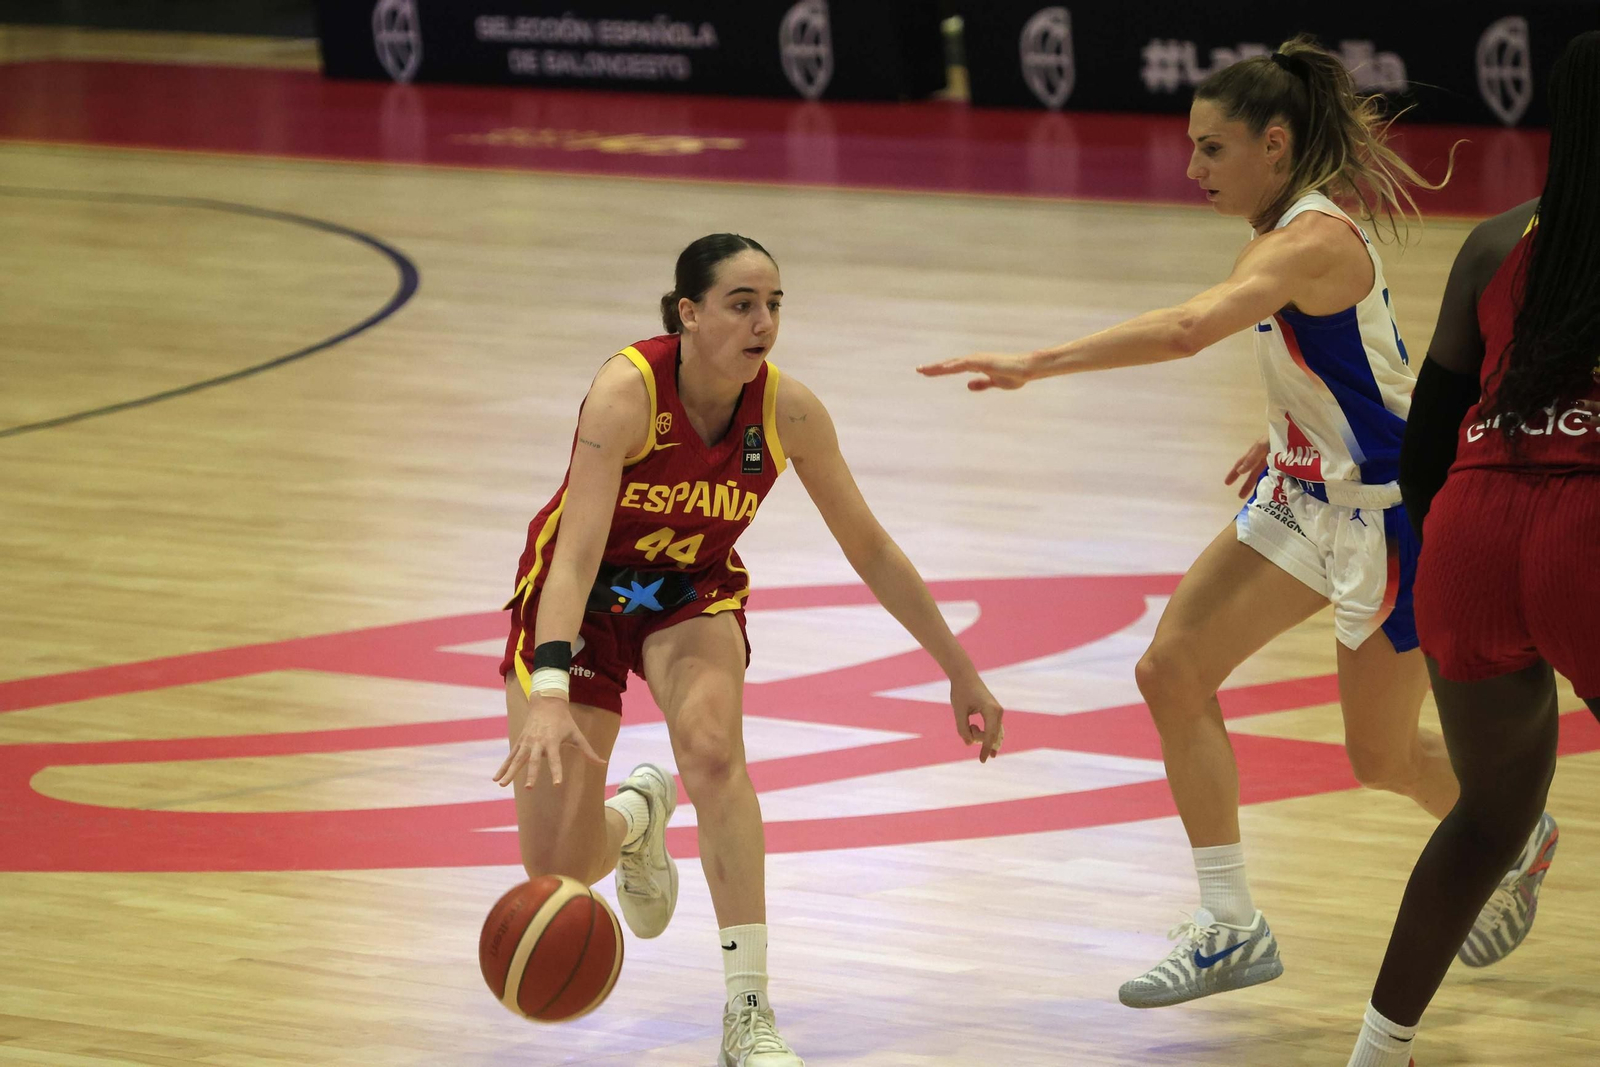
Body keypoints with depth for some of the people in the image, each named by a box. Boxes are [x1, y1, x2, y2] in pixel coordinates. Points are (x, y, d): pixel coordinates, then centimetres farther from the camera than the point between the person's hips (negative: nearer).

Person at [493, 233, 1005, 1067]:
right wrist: (547, 694, -53)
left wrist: (961, 672, -3)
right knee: (558, 871, -6)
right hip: (583, 593, -2)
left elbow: (870, 550, -7)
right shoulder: (627, 390, -32)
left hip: (692, 592, 2)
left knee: (711, 746, -32)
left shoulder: (787, 412, -20)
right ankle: (637, 817, 34)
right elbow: (575, 553, -40)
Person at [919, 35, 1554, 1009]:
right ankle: (1231, 929, 1)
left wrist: (1041, 362, -46)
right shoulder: (1296, 227, 3)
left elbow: (1188, 328, -43)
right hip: (1308, 497, 9)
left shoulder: (1311, 240, -26)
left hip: (1390, 512, -9)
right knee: (1172, 671, -4)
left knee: (1383, 758, 6)